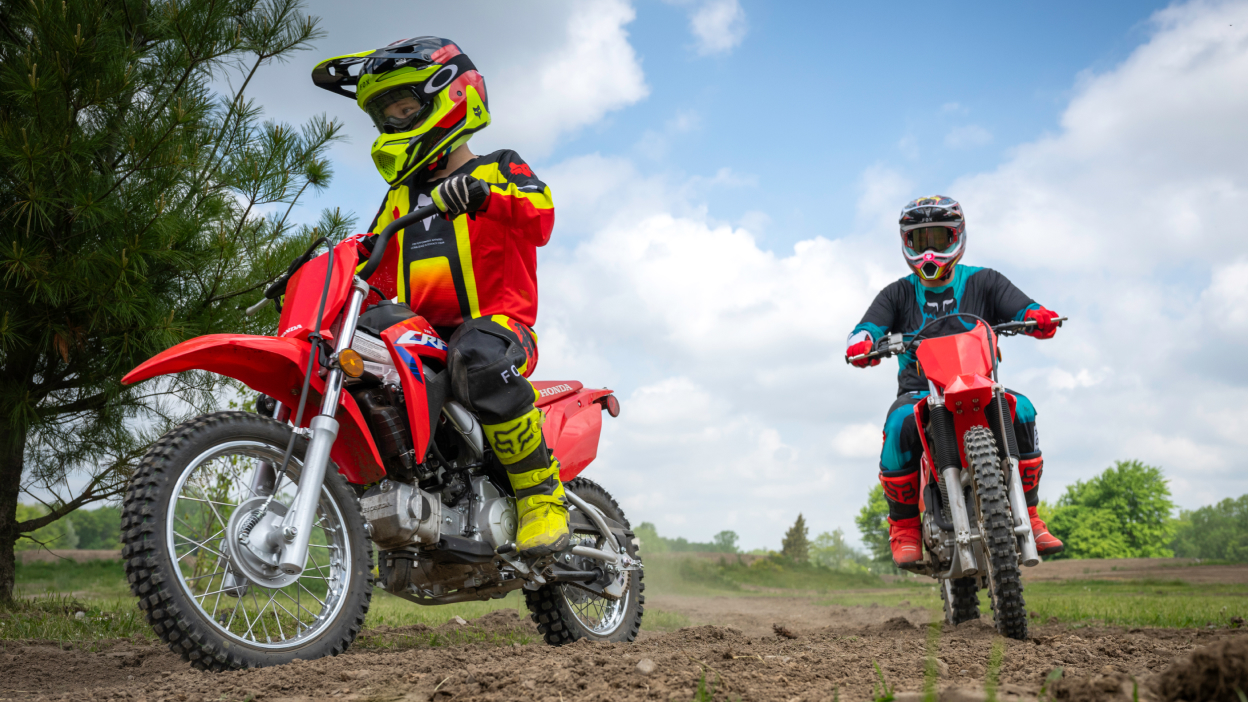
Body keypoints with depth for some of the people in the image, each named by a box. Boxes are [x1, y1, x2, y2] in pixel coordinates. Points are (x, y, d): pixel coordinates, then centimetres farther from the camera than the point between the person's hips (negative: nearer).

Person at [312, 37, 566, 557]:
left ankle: (542, 493, -29)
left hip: (497, 323, -6)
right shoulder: (399, 197, 27)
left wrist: (484, 196, -30)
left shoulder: (500, 169, 9)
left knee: (478, 358, -42)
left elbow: (540, 217, -12)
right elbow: (370, 267, 25)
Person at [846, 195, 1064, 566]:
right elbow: (870, 325, -2)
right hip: (919, 389, 0)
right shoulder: (899, 293, 14)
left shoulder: (983, 282, 12)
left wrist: (1039, 317, -28)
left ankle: (1026, 513, -14)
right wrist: (861, 342, -27)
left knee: (1021, 411, -30)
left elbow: (1022, 308, -2)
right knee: (900, 424, -34)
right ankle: (903, 523, -17)